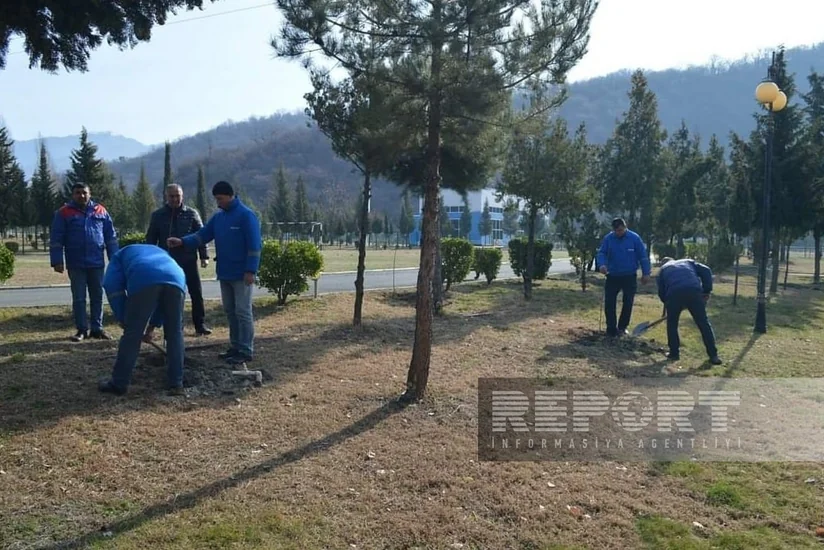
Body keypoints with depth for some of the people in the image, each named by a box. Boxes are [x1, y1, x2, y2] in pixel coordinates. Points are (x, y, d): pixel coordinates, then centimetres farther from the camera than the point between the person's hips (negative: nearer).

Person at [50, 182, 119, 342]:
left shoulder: (101, 211, 5)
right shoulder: (64, 213, 0)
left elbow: (111, 236, 8)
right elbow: (56, 239, -2)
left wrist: (114, 258, 3)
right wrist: (57, 261, -8)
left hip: (97, 263, 2)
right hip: (75, 264, -2)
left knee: (97, 297, 8)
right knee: (78, 298, 5)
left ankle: (97, 328, 17)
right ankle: (82, 329, 13)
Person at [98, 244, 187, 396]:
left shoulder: (121, 255, 38)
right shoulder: (161, 253, 49)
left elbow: (112, 286, 18)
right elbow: (163, 301, 42)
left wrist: (123, 320, 22)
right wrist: (153, 324, 44)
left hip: (144, 280, -3)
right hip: (176, 279, 4)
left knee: (132, 333, 8)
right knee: (175, 334, 16)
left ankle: (119, 383, 19)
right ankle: (176, 384, 18)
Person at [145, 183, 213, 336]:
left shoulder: (191, 213, 3)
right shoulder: (158, 215, 5)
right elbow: (151, 239, 8)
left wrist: (204, 256, -5)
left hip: (189, 261, 0)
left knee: (196, 293, 2)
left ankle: (200, 325, 11)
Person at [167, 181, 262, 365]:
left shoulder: (246, 215, -12)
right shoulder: (218, 216, 11)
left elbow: (254, 245, -17)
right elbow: (203, 235, 9)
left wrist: (251, 270, -21)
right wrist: (182, 241, -7)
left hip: (241, 274, -8)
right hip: (224, 273, 8)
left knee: (243, 312, -4)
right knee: (230, 311, 13)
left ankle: (246, 350, 2)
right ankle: (236, 346, 23)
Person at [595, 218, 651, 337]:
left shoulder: (634, 238, -7)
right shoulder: (608, 238, -4)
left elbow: (643, 256, -3)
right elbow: (601, 253, -3)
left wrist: (646, 273, -5)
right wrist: (601, 264, -24)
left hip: (630, 277, -1)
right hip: (612, 276, 1)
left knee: (628, 303, 7)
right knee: (609, 303, -3)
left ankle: (622, 327, 22)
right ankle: (611, 329, 6)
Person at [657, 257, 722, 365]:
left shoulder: (663, 269, 33)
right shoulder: (688, 262, 37)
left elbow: (661, 293, 25)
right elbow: (706, 271, 18)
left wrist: (668, 304, 38)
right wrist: (707, 291, 18)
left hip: (674, 294, -1)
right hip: (694, 292, 1)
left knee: (672, 324, 19)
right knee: (704, 324, 9)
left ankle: (674, 353, 21)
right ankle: (713, 355, 9)